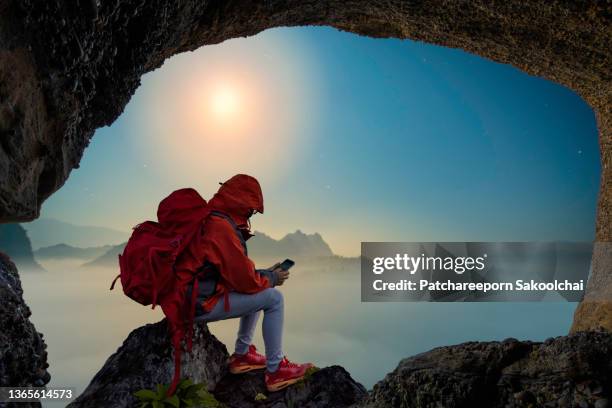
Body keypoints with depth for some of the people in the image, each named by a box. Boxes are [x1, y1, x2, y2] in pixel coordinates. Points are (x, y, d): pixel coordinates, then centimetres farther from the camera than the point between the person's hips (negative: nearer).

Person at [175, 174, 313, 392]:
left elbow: (236, 270, 15)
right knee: (273, 298, -10)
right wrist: (272, 279, -2)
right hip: (202, 303, -10)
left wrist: (265, 272, 7)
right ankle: (275, 370, -3)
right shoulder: (222, 229, -22)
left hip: (192, 296, 10)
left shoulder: (209, 220, 9)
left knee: (260, 291, 21)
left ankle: (241, 355, 22)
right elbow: (245, 281, -20)